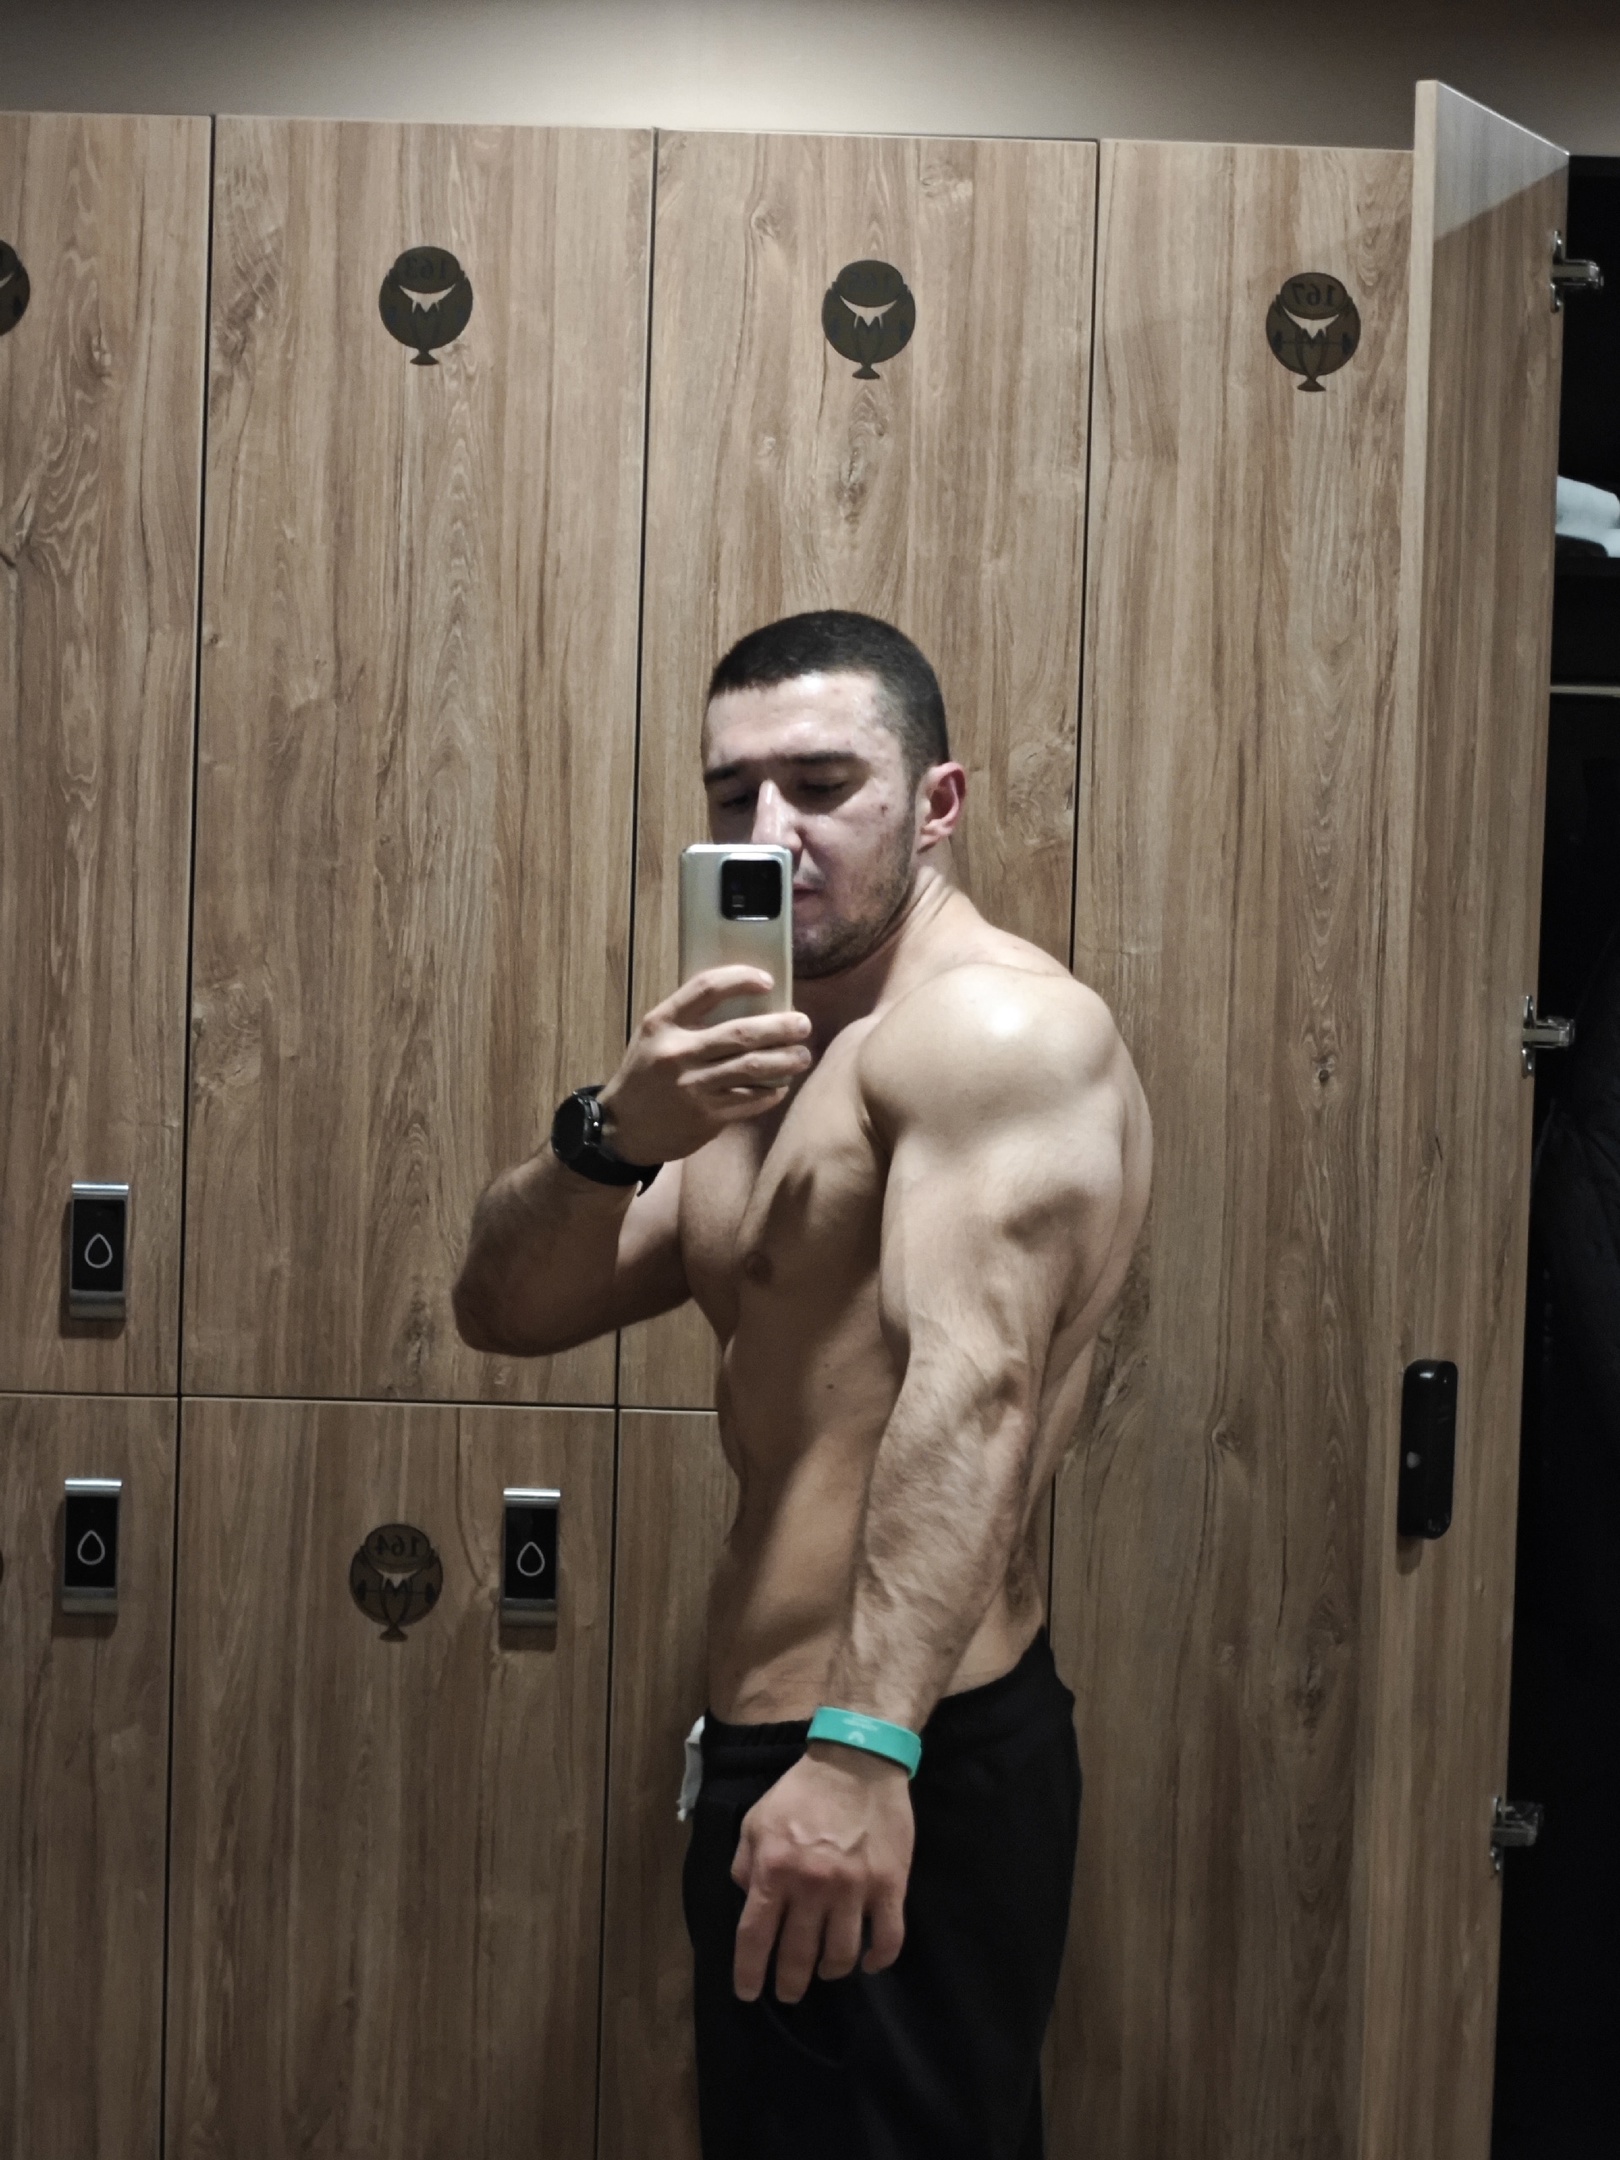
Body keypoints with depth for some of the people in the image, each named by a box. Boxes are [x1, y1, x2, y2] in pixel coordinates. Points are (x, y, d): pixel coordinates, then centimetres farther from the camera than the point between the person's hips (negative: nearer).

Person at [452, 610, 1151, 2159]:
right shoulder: (775, 1069, 17)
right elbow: (504, 1313, 7)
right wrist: (616, 1136, -12)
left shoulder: (997, 1024, -12)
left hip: (902, 1777, -9)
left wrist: (862, 1750, -38)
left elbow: (973, 1386, -28)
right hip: (775, 1745, 9)